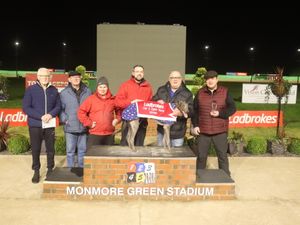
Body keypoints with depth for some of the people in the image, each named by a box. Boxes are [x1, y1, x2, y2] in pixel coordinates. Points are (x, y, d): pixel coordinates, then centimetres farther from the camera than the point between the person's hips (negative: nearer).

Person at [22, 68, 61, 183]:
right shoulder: (30, 90, -3)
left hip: (50, 125, 2)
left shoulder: (54, 90, 5)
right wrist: (41, 116, -17)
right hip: (35, 125, -2)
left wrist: (51, 114, -14)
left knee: (50, 148, 9)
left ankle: (50, 169, 25)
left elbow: (58, 106, 6)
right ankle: (36, 171, 21)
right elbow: (26, 108, -8)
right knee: (35, 149, 6)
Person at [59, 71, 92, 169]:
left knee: (82, 150, 13)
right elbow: (60, 108, 3)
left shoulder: (87, 91, 4)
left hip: (84, 127, 2)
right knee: (70, 151, 6)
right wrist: (64, 119, -9)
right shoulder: (64, 93, 0)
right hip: (70, 128, -1)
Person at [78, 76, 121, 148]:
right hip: (94, 134, -3)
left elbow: (119, 110, 21)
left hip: (109, 134, 3)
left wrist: (117, 119, 5)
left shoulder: (113, 99, 7)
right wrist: (89, 123, -8)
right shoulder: (91, 99, -2)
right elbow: (81, 112, -3)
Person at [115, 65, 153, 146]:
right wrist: (131, 102, -15)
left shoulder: (148, 87, 13)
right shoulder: (125, 85, 4)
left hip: (142, 121, 3)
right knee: (125, 144, -1)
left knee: (139, 145, 9)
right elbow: (118, 101, -4)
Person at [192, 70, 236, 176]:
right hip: (203, 131, 2)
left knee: (222, 156, 6)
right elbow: (195, 110, 9)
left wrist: (220, 113, -15)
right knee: (201, 156, 10)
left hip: (220, 131, -1)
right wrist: (195, 125, 0)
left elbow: (232, 108, 1)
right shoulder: (200, 93, 6)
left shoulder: (225, 92, 1)